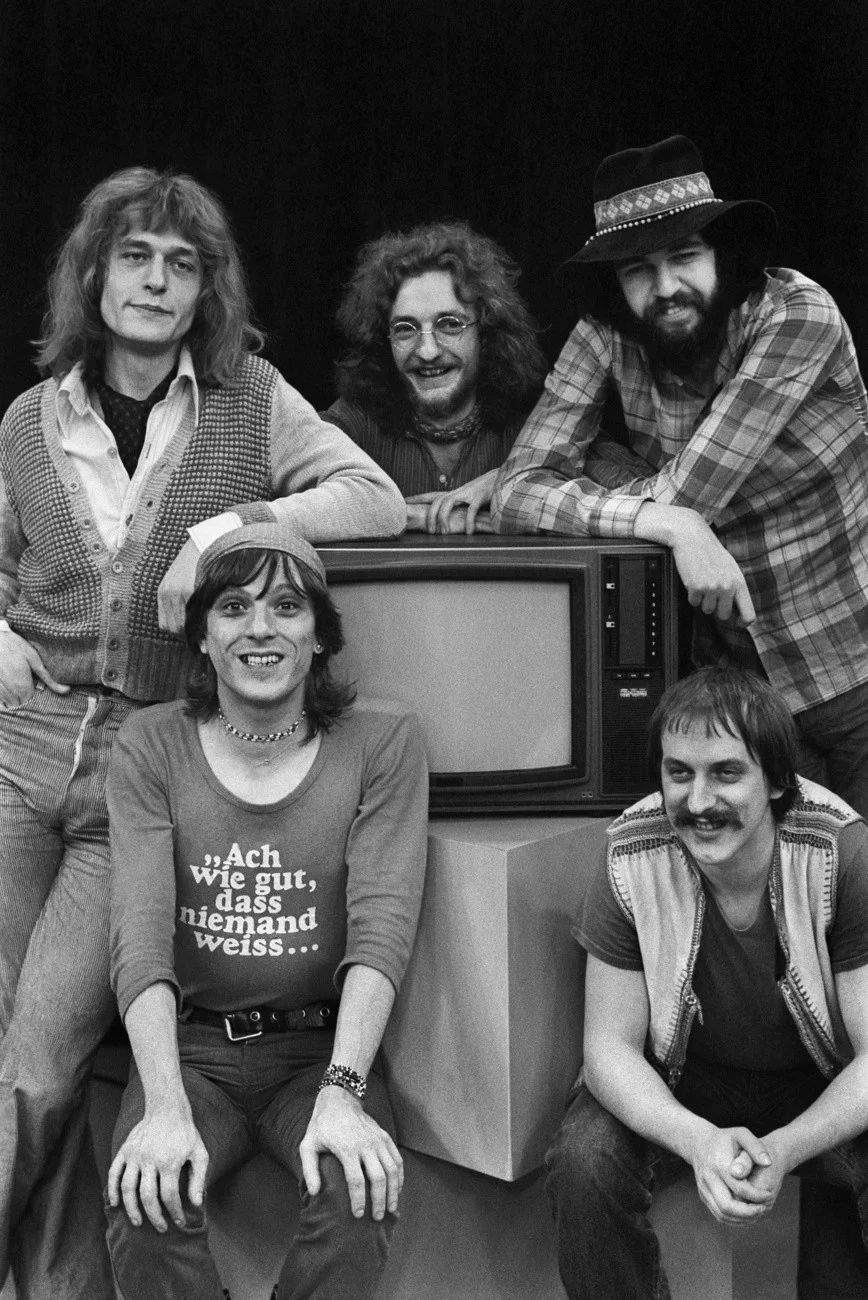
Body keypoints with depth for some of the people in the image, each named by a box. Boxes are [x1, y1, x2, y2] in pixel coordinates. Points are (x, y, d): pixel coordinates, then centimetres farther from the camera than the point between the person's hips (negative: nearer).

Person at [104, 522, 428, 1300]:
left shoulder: (383, 743, -2)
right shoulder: (151, 747, 0)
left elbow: (382, 925, -12)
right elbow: (141, 933, -12)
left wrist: (341, 1093, -27)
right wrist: (166, 1107, -26)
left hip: (322, 1045, 0)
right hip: (190, 1044, 0)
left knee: (362, 1193, -30)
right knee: (146, 1199, -29)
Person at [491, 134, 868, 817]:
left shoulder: (797, 315, -20)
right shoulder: (606, 340, -9)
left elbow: (682, 493, -23)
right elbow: (518, 492, -19)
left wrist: (576, 487, -10)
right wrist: (669, 523, -31)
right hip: (734, 678, 3)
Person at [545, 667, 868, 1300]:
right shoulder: (632, 863, -19)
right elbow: (611, 1045, -14)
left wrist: (781, 1151, -37)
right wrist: (698, 1140, -35)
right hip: (676, 1088, 1)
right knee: (584, 1162, -27)